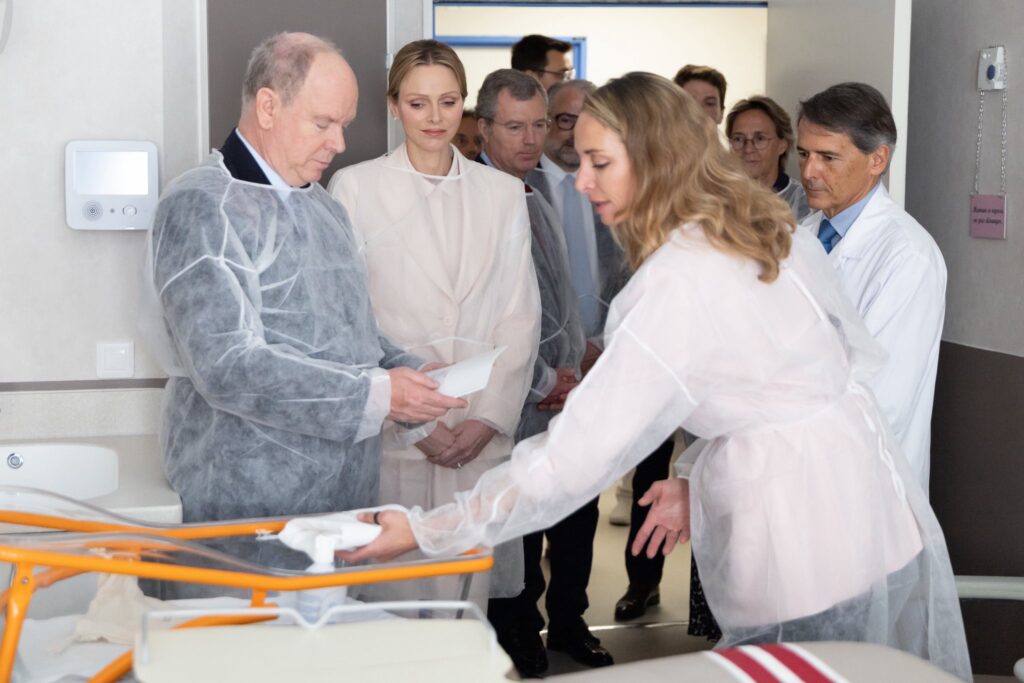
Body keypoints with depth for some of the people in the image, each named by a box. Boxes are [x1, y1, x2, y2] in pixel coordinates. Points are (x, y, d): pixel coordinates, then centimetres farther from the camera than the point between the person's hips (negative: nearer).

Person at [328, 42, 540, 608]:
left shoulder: (503, 193, 11)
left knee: (470, 595, 2)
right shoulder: (355, 187, 3)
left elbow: (520, 315, 8)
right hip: (390, 435, -2)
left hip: (483, 432, 2)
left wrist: (489, 418, -4)